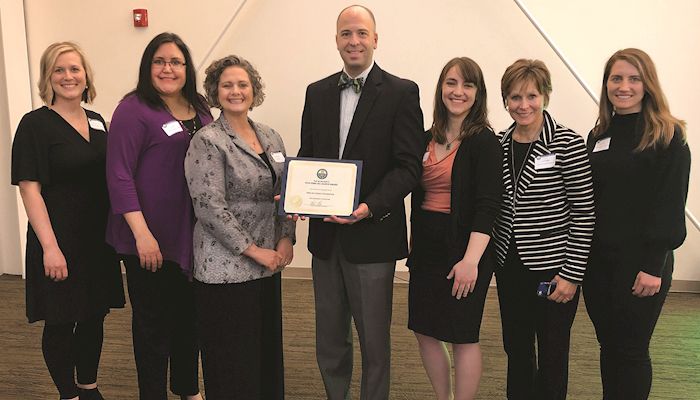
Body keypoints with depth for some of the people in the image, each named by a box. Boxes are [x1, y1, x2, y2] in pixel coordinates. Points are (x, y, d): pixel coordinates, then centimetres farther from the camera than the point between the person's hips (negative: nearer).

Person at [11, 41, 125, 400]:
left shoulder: (97, 122, 10)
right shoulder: (35, 124, -9)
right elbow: (29, 188, -13)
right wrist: (50, 246, -19)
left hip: (98, 238, 6)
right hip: (60, 242, -6)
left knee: (94, 316, 14)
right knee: (61, 322, 5)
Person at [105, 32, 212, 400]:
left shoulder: (200, 110, 8)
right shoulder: (134, 110, -10)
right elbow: (119, 176, -15)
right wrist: (142, 234, -20)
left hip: (193, 236, 6)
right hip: (151, 240, -6)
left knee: (190, 317, 19)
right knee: (153, 324, 8)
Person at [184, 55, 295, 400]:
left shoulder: (270, 137, 11)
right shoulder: (207, 141, -9)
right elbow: (210, 207, -16)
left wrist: (286, 238, -1)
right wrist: (254, 251, -14)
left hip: (269, 265, 7)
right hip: (226, 268, -6)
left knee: (269, 351, 15)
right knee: (235, 363, 2)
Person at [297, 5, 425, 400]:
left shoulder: (402, 92, -6)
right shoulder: (317, 92, 9)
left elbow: (409, 166, -12)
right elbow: (306, 157, 12)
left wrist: (369, 208, -24)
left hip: (372, 235, -5)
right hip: (325, 234, 5)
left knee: (374, 340, 10)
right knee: (329, 338, 18)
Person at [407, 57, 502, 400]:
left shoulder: (484, 142, -9)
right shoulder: (428, 139, 9)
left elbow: (487, 206, -15)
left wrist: (471, 260, -23)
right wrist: (414, 247, 9)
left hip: (463, 249, -6)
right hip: (426, 247, 7)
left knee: (462, 336, 5)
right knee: (424, 330, 14)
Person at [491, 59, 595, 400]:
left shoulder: (567, 144, -11)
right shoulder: (499, 144, 4)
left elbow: (584, 214, -10)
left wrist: (572, 274, -12)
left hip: (551, 267, -5)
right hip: (509, 265, 5)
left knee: (552, 354, 10)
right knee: (516, 349, 18)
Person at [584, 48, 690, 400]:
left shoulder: (667, 135, -7)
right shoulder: (599, 135, 10)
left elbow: (670, 204, -13)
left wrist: (653, 265, -17)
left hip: (641, 262, -5)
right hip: (598, 258, 6)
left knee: (630, 349, 4)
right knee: (608, 345, 15)